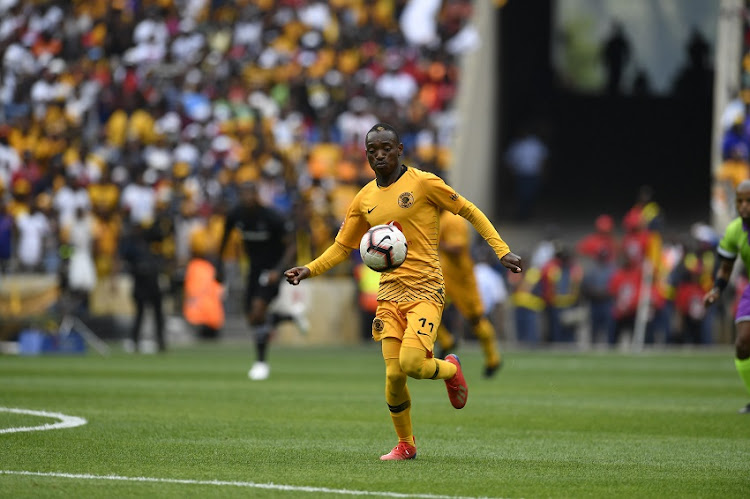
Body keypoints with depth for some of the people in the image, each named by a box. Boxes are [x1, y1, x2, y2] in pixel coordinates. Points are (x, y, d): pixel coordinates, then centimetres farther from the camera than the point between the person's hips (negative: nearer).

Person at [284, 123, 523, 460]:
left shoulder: (423, 183, -4)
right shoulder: (364, 200, 10)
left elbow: (470, 212, 2)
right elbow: (342, 247, 18)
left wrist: (502, 251, -5)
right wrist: (309, 270, 2)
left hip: (425, 290, -4)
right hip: (390, 291, 4)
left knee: (411, 363, -23)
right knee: (393, 374, -5)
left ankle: (450, 369, 12)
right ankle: (405, 445, 17)